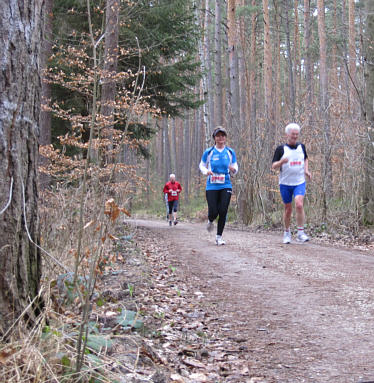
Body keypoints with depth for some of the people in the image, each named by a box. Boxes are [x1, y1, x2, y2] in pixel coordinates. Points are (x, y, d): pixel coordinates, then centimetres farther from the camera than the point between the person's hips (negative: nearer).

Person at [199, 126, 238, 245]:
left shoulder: (230, 152, 6)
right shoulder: (208, 152, 2)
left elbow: (235, 168, 12)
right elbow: (202, 165, 12)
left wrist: (233, 169, -13)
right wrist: (206, 171, -10)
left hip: (226, 186, 1)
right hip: (212, 186, -1)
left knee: (223, 211, -6)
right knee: (213, 212, -7)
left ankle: (219, 236, 8)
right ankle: (210, 221, 32)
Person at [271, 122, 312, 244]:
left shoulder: (301, 146, 8)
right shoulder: (281, 149, -2)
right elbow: (273, 166, -5)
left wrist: (306, 170, 9)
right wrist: (281, 162, -25)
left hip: (299, 182, 1)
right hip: (285, 183, -1)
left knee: (299, 205, -19)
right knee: (288, 209, 6)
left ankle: (300, 233, -13)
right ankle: (287, 233, 24)